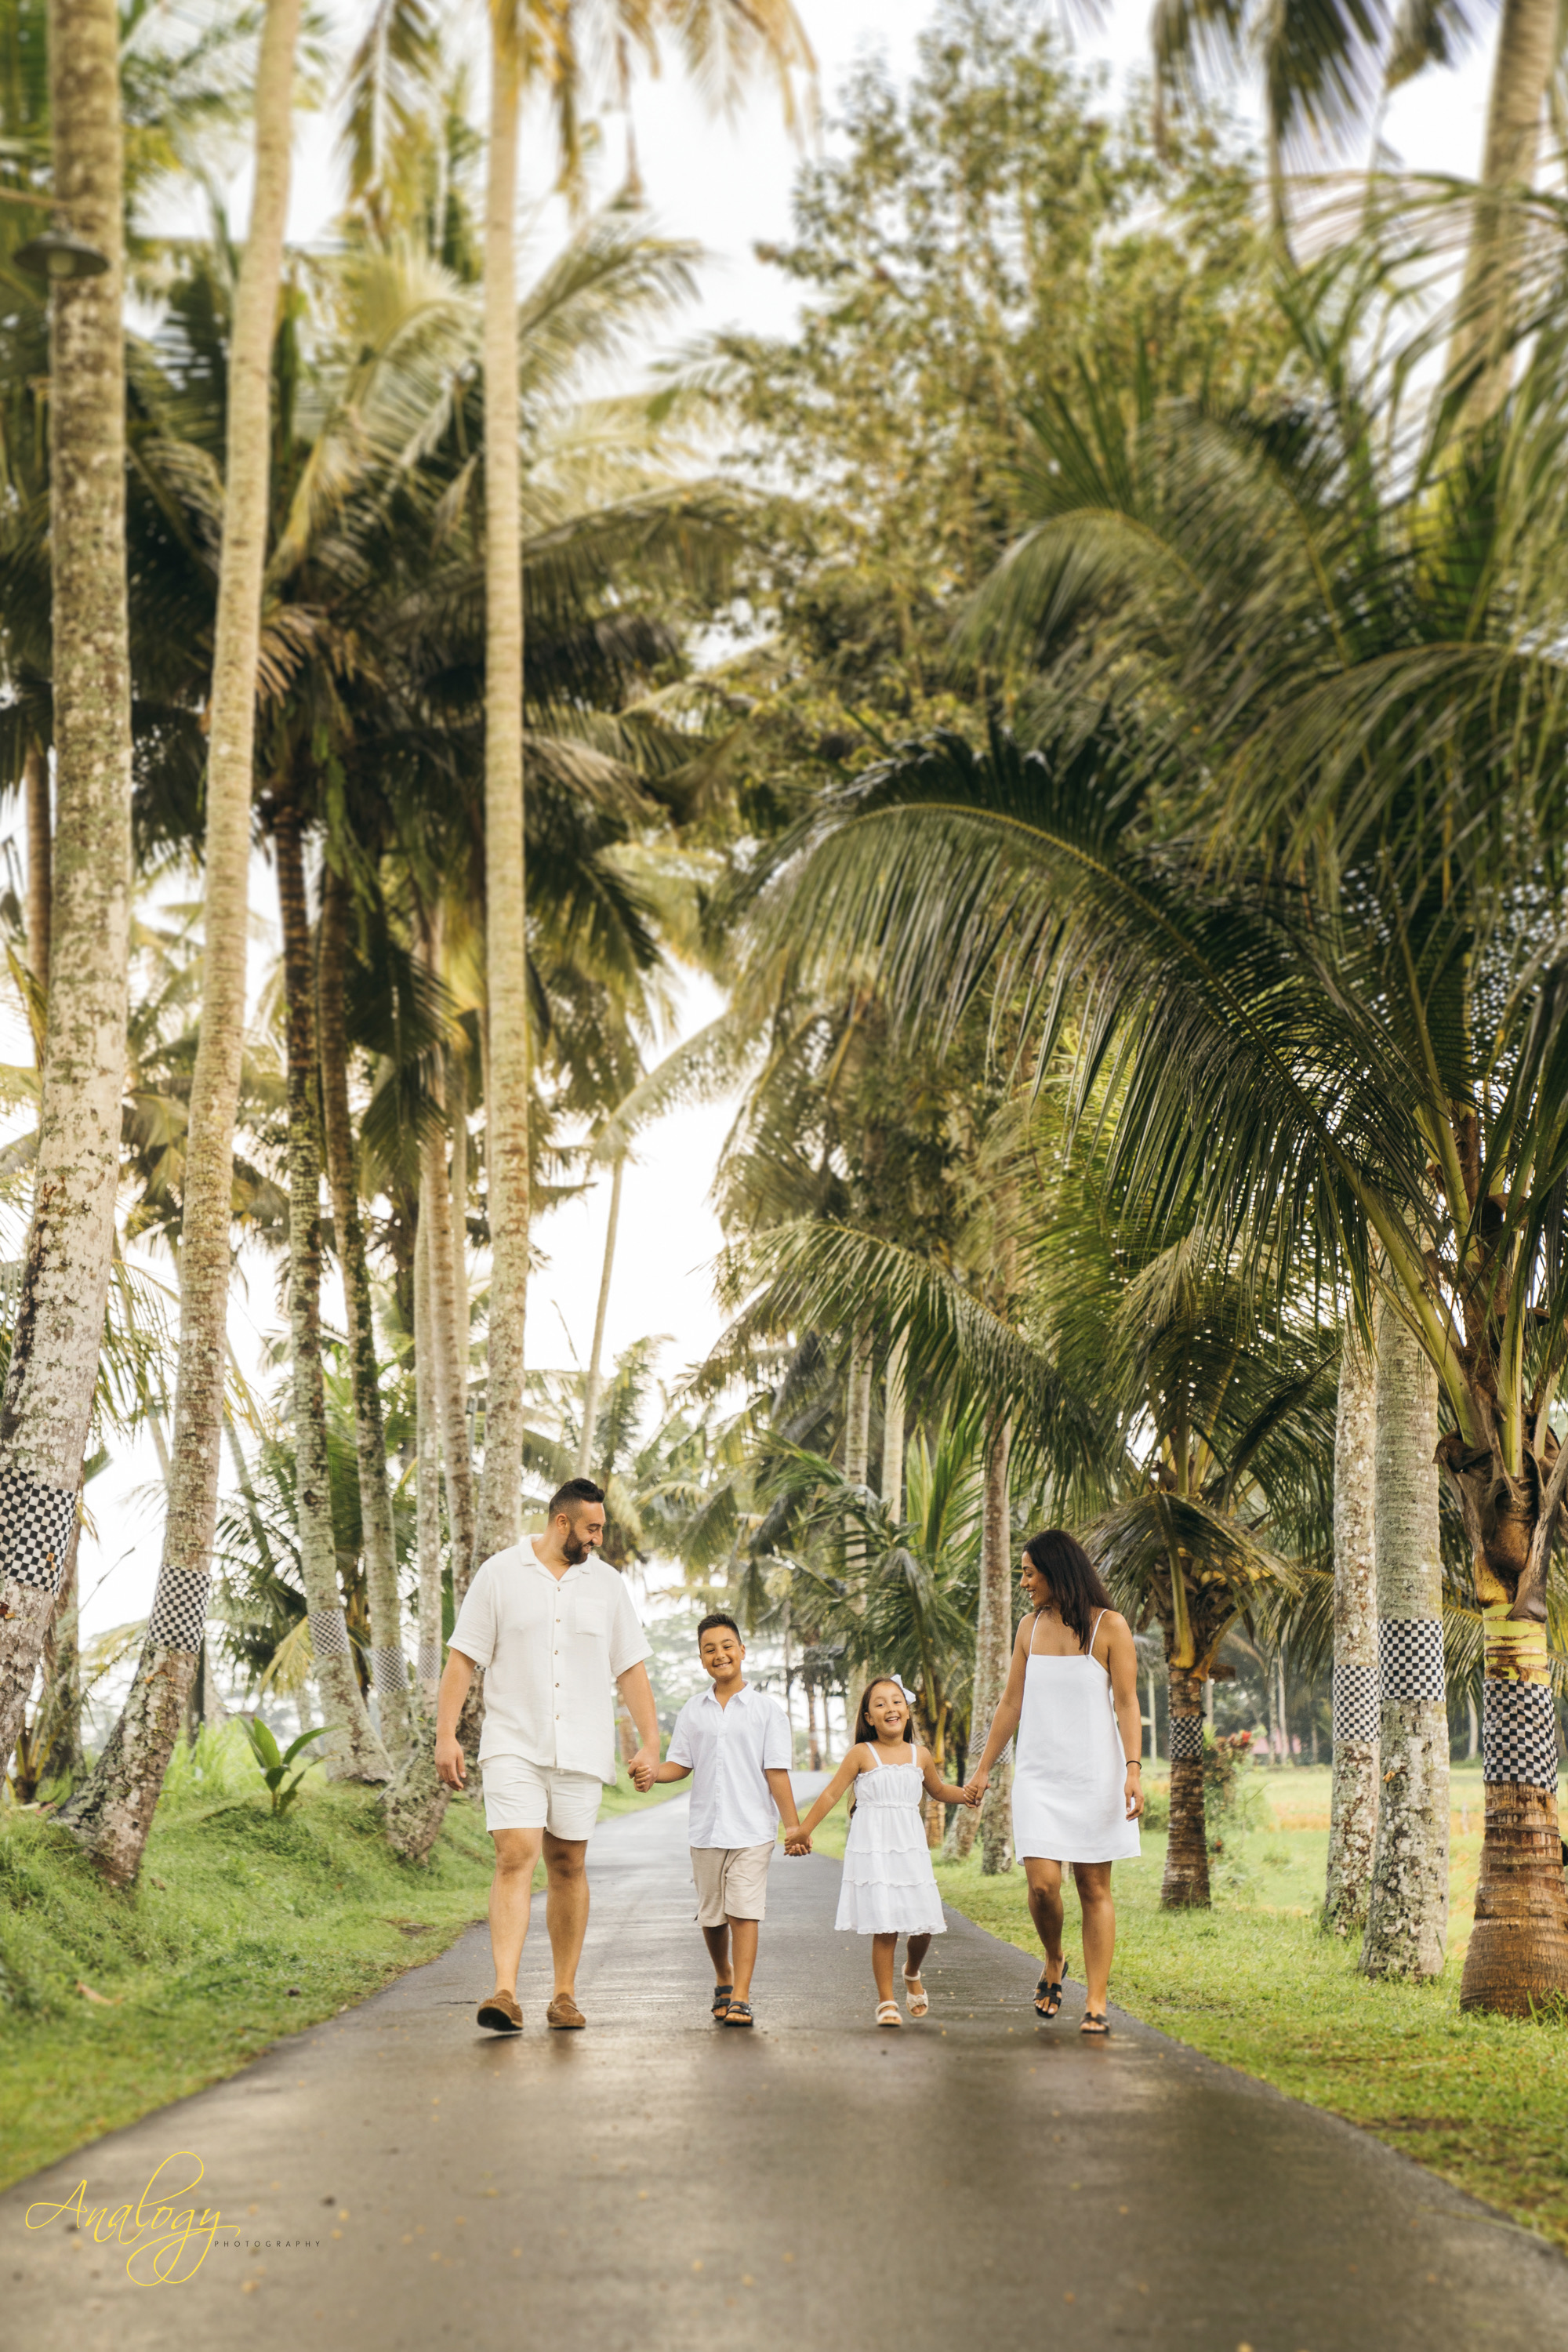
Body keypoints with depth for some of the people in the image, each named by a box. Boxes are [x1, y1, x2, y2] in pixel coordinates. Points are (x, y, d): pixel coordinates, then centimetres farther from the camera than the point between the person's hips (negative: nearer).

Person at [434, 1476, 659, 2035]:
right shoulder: (499, 1574, 1)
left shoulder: (606, 1583, 10)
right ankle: (505, 1994, -19)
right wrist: (445, 1734, -7)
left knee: (569, 1867, 6)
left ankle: (565, 1995, 15)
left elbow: (631, 1669, 12)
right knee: (515, 1858, -14)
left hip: (581, 1751, 3)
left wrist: (650, 1742, 4)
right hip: (513, 1744, -2)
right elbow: (462, 1658, 1)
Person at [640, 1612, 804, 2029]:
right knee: (711, 1915, 11)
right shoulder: (693, 1710, 10)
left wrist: (793, 1825, -5)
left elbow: (776, 1771, -1)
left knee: (744, 1913, -10)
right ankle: (724, 1982, 33)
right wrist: (655, 1772, -10)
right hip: (706, 1828, 3)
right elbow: (681, 1764, 11)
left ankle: (741, 1998, -7)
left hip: (752, 1830, -3)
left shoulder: (767, 1709, 1)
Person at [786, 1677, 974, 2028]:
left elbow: (939, 1790, 25)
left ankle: (912, 1975, 35)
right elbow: (832, 1794, 0)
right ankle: (886, 2002, 8)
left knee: (924, 1925, 3)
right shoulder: (862, 1754, -4)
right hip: (873, 1850, -4)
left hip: (911, 1850, 4)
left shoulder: (920, 1756, 8)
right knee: (885, 1927, -7)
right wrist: (803, 1830, 0)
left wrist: (967, 1795, 9)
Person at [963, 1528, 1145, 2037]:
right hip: (1039, 1775, 3)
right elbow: (1012, 1703, 15)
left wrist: (1134, 1770, -16)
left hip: (1095, 1774, -3)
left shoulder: (1109, 1627, -3)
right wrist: (983, 1768, 15)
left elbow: (1126, 1703, -5)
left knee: (1094, 1887, 0)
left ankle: (1096, 2002, 5)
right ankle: (1053, 1963, 18)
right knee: (1042, 1883, -10)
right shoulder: (1031, 1627, 10)